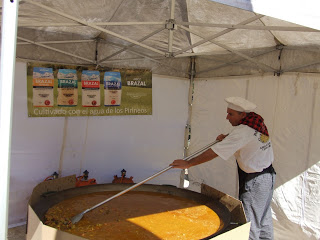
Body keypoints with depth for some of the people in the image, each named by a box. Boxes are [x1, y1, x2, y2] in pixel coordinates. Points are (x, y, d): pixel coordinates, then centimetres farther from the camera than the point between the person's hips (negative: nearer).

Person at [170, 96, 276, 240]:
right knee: (264, 219, 24)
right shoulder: (257, 121, -1)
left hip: (255, 182, -9)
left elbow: (214, 153, -29)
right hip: (268, 175, 9)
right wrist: (227, 137, 0)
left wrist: (188, 164, -24)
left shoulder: (242, 131, -26)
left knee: (250, 223, 3)